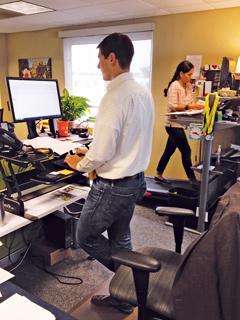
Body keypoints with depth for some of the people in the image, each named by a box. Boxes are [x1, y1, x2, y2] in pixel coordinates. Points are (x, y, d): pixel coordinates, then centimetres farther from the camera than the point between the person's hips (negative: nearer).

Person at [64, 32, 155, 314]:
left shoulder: (114, 97, -24)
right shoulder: (144, 93, 5)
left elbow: (101, 154, -25)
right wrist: (92, 155, 15)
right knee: (120, 239, 23)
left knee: (86, 238, 14)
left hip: (113, 185, -9)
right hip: (135, 179, 9)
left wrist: (80, 164, -4)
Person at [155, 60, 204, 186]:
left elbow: (190, 104, 15)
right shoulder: (174, 86, -14)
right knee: (186, 151, -6)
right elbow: (172, 106, -20)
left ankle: (158, 176, 24)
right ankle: (192, 179, 5)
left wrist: (198, 106, -5)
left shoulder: (189, 86, 11)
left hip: (180, 124, 8)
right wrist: (189, 106, -26)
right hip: (173, 124, -8)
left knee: (169, 151, 13)